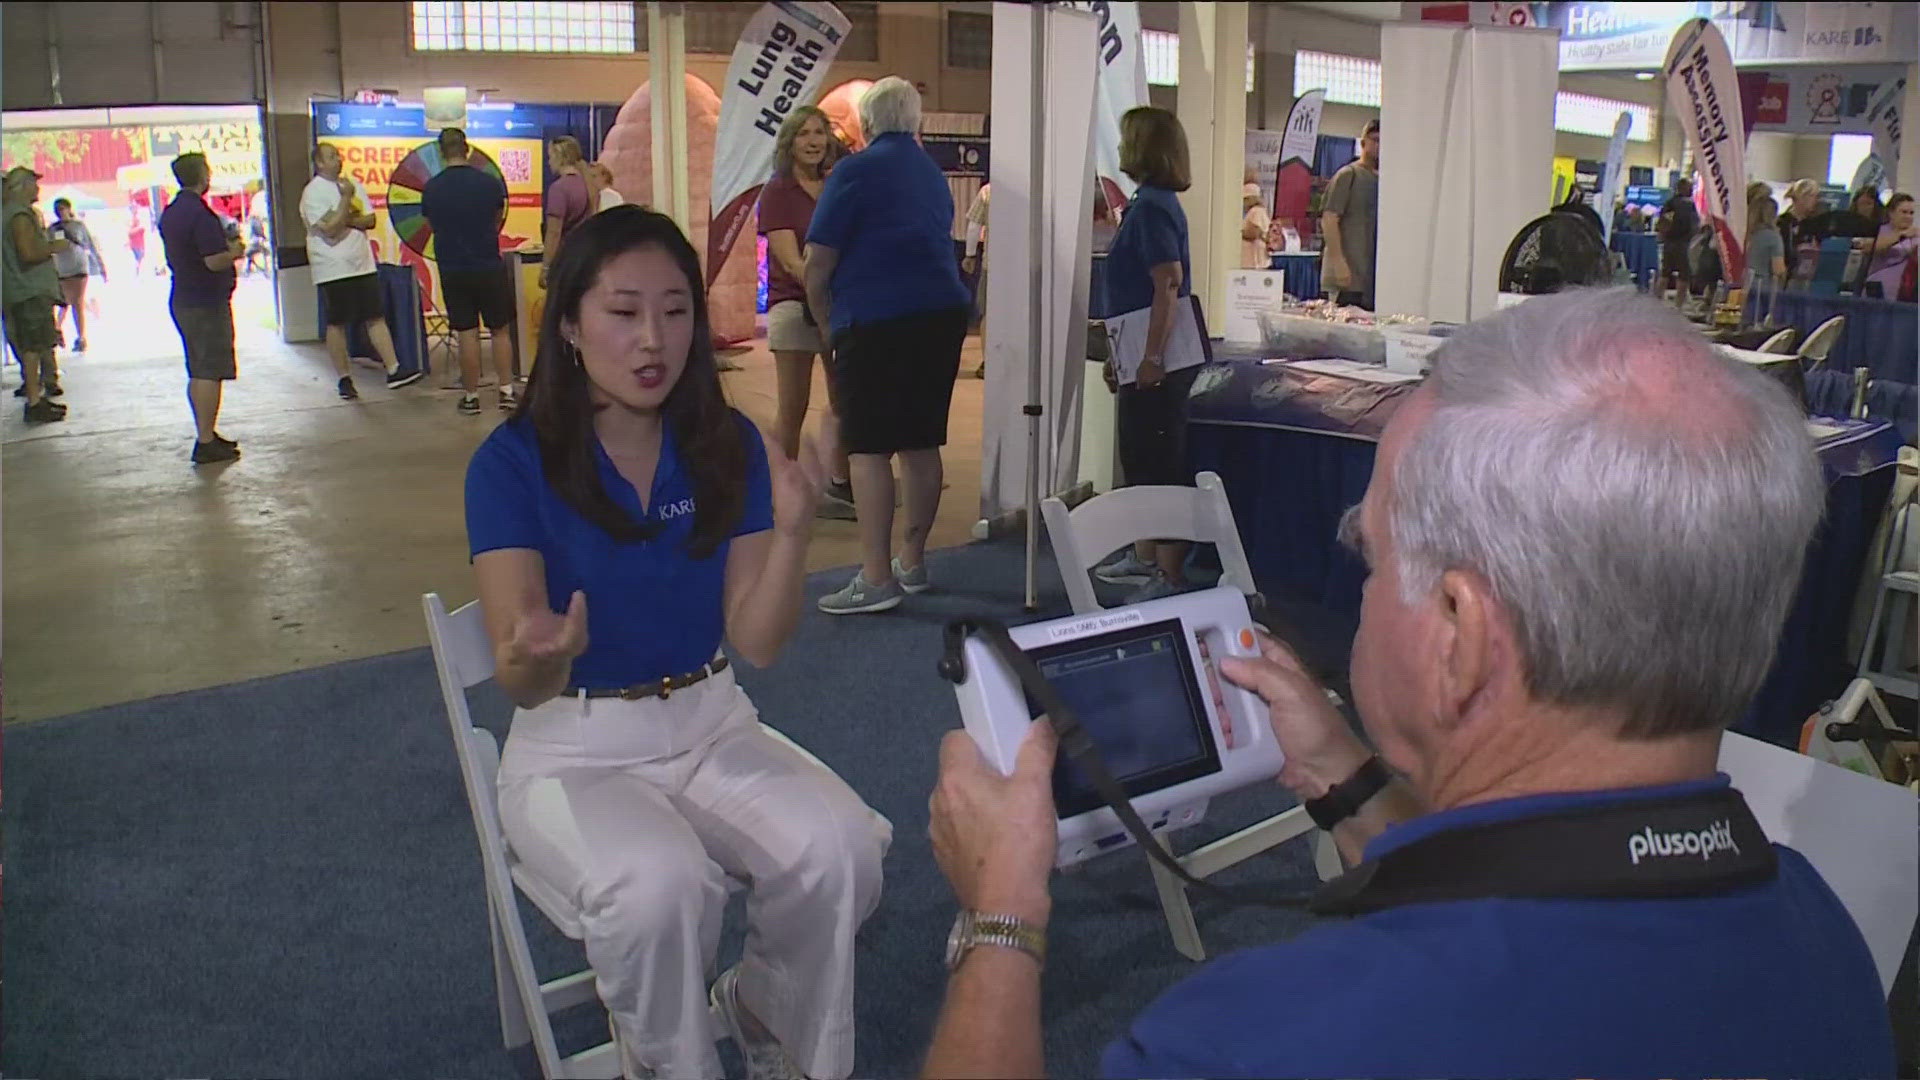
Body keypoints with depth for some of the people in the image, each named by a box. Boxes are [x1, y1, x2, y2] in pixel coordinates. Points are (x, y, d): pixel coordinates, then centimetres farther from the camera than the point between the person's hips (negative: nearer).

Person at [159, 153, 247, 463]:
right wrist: (235, 251, -3)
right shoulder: (201, 213, -18)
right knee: (209, 373, -6)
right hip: (207, 302, -9)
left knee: (198, 372, 15)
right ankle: (206, 443, -6)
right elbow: (215, 261, -24)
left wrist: (226, 246, 20)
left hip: (182, 300, 9)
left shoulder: (169, 213, 12)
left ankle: (206, 435, 24)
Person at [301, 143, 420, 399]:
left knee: (376, 318, 1)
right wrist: (345, 198, -16)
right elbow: (329, 229, -18)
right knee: (337, 324, 2)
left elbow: (370, 220, 4)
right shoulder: (313, 192, -8)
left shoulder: (353, 184, 11)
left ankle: (393, 371, -1)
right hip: (333, 269, -5)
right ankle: (344, 378, 10)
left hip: (363, 264, 6)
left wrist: (345, 220, -12)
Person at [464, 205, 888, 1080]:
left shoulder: (728, 446, -2)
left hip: (710, 727, 3)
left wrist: (791, 532, -23)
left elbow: (756, 643, -5)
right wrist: (535, 661, -42)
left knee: (841, 850, -24)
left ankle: (762, 1008, 8)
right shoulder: (512, 462, -12)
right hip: (573, 747, -3)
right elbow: (521, 687, -17)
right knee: (660, 885, -33)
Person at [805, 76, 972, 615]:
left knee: (869, 449, -4)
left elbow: (818, 265, -7)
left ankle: (876, 579, -5)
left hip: (877, 321, -7)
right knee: (921, 443, 13)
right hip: (943, 314, 7)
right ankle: (912, 563, 22)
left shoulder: (855, 172, -4)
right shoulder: (933, 175, 17)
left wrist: (826, 324, 9)